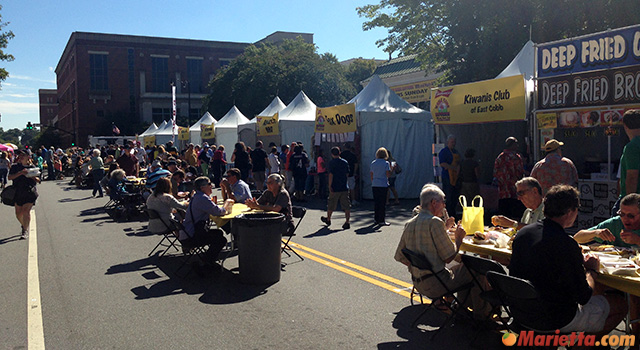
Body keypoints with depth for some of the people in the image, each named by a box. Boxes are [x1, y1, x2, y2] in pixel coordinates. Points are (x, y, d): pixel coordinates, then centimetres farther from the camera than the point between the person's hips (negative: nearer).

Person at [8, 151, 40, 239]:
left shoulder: (32, 167, 4)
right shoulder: (15, 166, 4)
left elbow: (38, 180, 7)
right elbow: (10, 177, -9)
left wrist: (30, 175, -13)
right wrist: (20, 173, -21)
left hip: (30, 193, -2)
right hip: (18, 193, 2)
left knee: (26, 211, -14)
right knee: (18, 213, 9)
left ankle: (25, 231, -7)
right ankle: (23, 225, 38)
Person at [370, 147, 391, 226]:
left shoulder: (373, 163, 7)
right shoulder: (386, 163, -7)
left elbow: (371, 174, 11)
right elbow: (388, 174, -11)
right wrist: (392, 168, 3)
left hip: (374, 185, 4)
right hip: (383, 185, -4)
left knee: (376, 202, 12)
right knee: (382, 202, 0)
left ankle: (376, 219, 18)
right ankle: (381, 220, 2)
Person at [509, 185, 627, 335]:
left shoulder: (522, 232, -4)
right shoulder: (566, 244, -26)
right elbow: (584, 297, -16)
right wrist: (592, 270, 3)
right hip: (555, 320, -7)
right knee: (620, 304, 12)